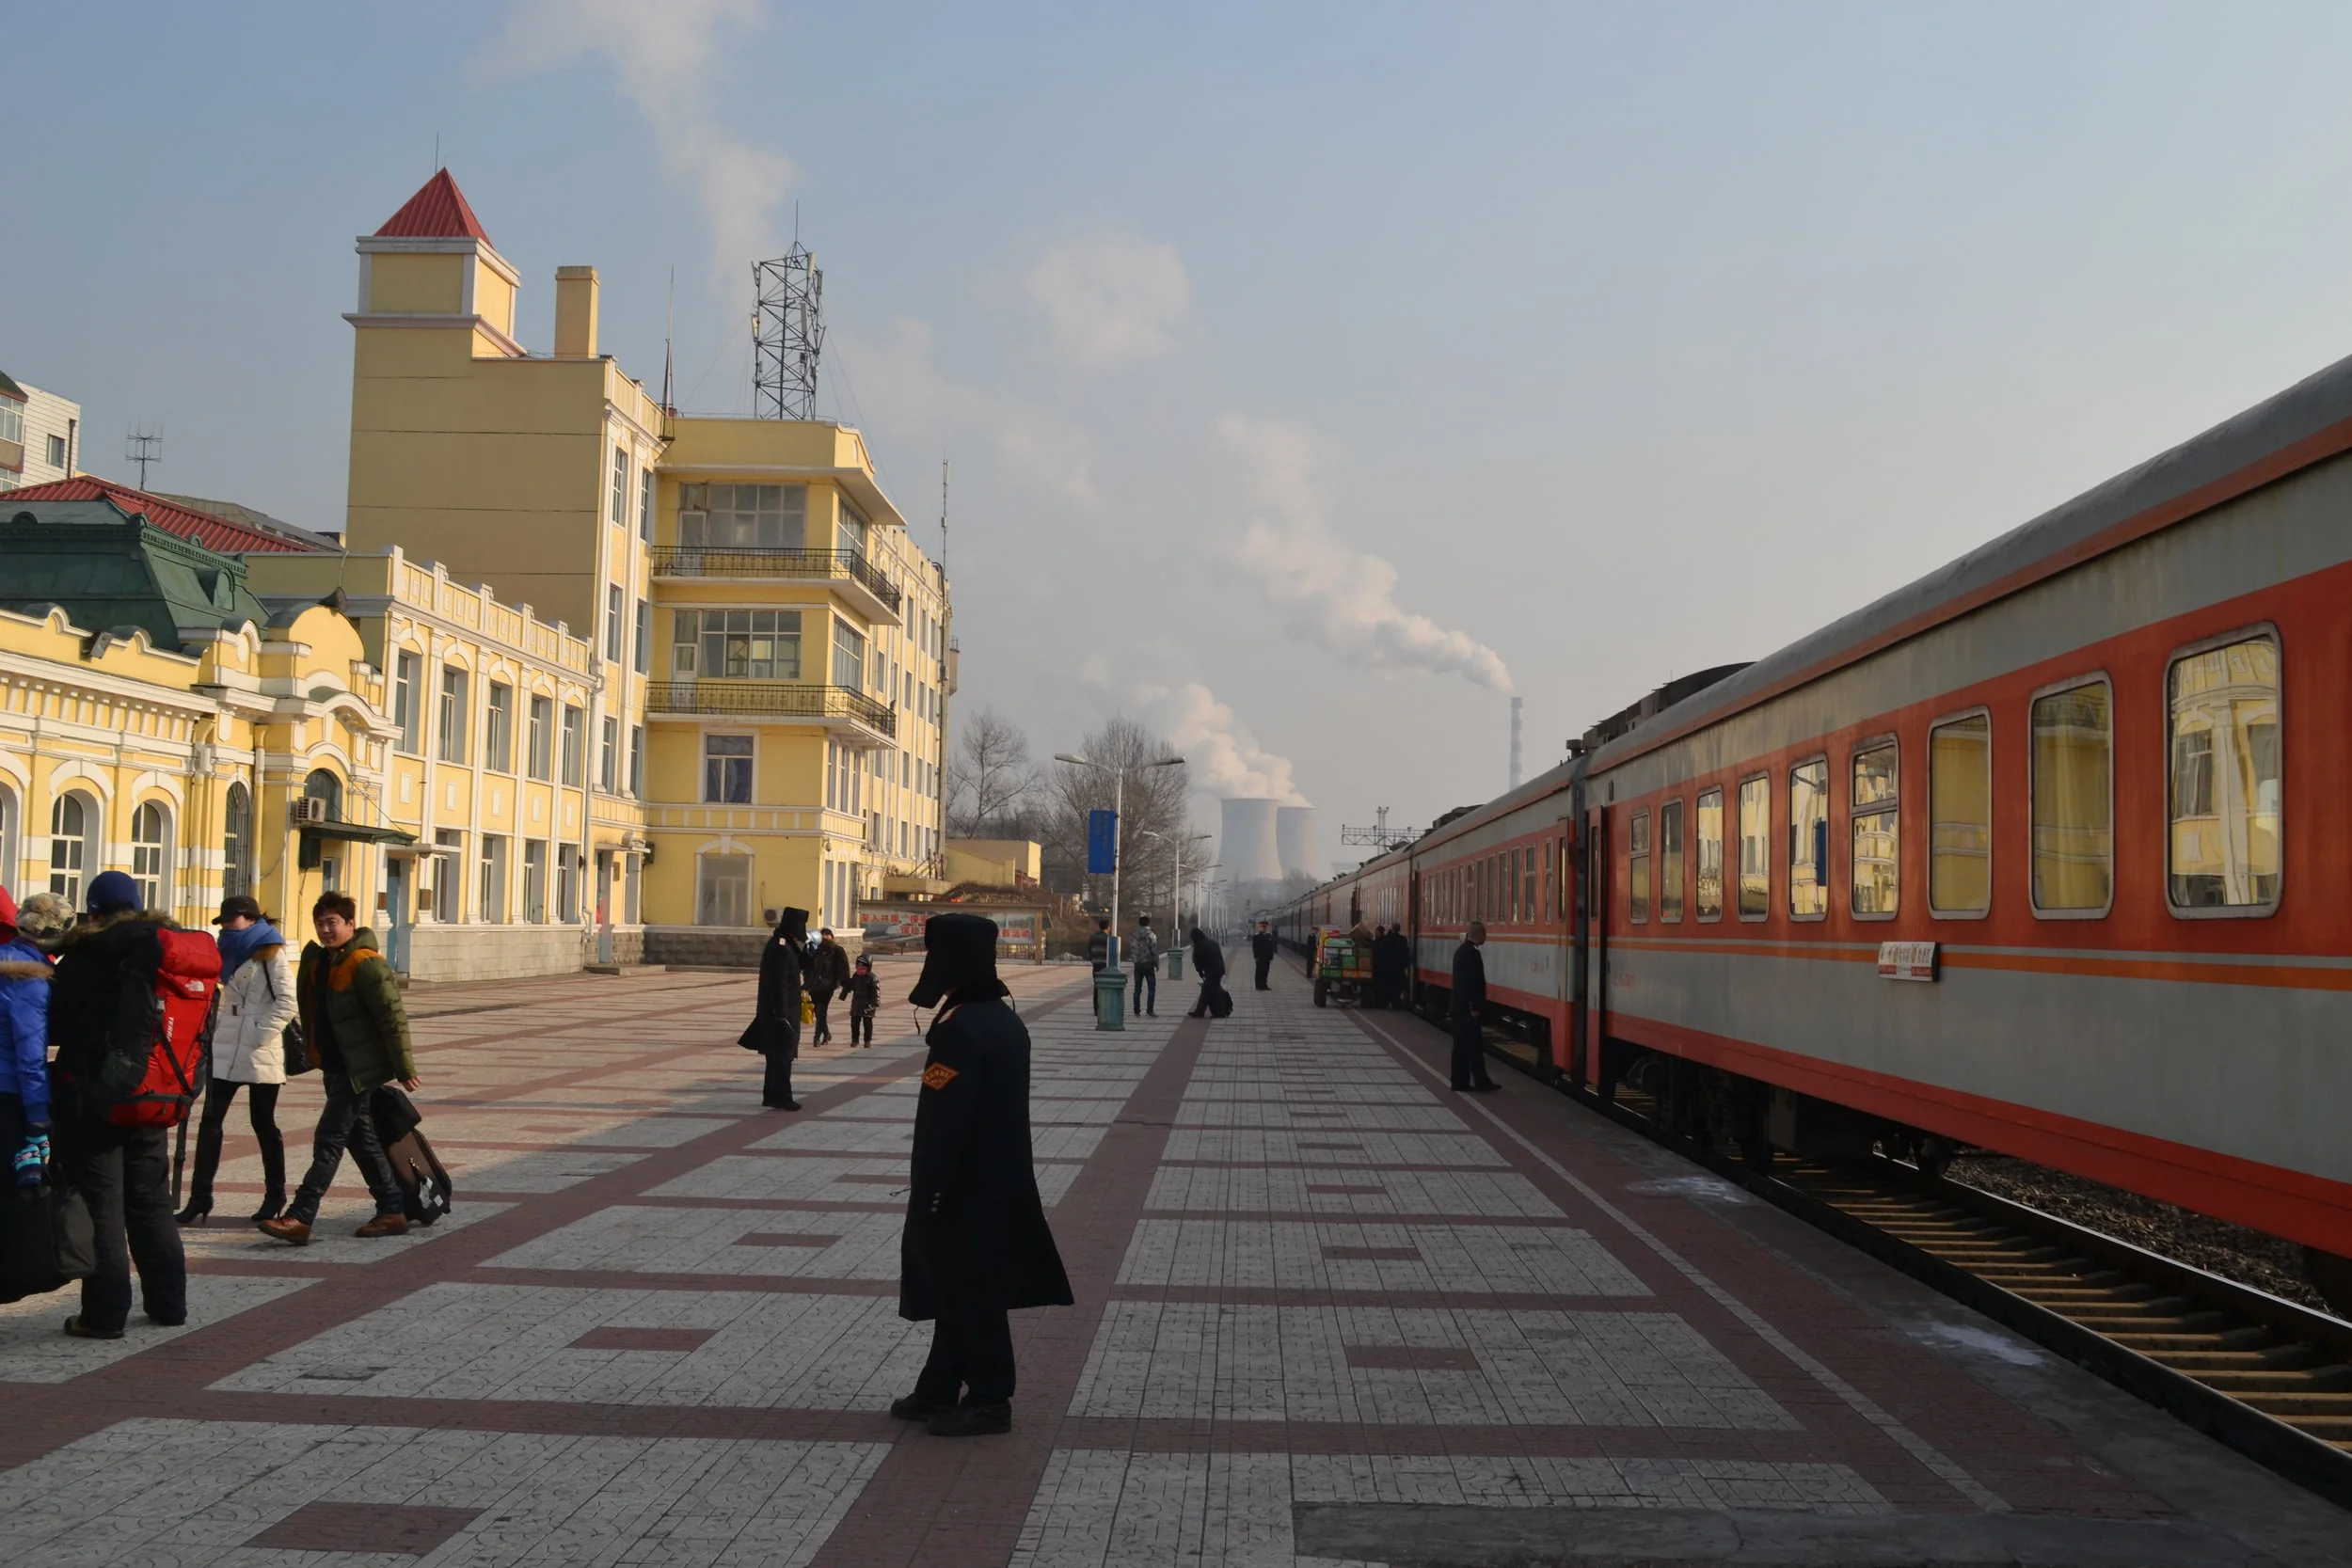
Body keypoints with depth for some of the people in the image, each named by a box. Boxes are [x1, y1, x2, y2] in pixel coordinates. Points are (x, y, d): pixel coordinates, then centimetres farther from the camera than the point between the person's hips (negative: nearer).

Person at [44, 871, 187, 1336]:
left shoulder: (82, 958, -11)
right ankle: (168, 1302, 19)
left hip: (90, 1100, -5)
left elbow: (55, 1027, -10)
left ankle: (105, 1312, 0)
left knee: (100, 1204, 0)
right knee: (152, 1201, 14)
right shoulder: (164, 952, 3)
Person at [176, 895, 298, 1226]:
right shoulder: (231, 952, 16)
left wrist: (260, 1035, -17)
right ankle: (200, 1198, 1)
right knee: (210, 1121, -1)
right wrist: (213, 1026, 10)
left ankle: (275, 1196, 16)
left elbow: (286, 1002, -13)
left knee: (263, 1124, 4)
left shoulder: (271, 954, -6)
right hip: (225, 1051, 7)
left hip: (260, 1055, -6)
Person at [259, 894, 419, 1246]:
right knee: (361, 1140, 13)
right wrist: (319, 1061, 21)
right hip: (336, 1068, 10)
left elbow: (393, 1015, -17)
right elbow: (313, 1014, 21)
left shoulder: (365, 963, -15)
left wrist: (404, 1067, -16)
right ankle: (392, 1212, 20)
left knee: (329, 1140, -10)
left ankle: (300, 1219, -10)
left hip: (358, 1070, -9)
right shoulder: (320, 960, 13)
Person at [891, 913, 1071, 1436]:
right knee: (963, 1290, 17)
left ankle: (989, 1400, 11)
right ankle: (939, 1389, 27)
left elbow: (944, 1121, -24)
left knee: (968, 1295, 2)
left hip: (965, 1190, -9)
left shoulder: (960, 1029, -23)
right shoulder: (1006, 1020, 8)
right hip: (1002, 1182, 9)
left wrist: (928, 1191, -18)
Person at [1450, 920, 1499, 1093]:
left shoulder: (1461, 950, 14)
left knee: (1461, 1045, 10)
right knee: (1474, 1046, -5)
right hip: (1468, 1007, -10)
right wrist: (1475, 1007, -19)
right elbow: (1473, 982, -22)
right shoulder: (1472, 953, -18)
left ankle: (1460, 1081, 13)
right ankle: (1481, 1082, -2)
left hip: (1459, 1006, 10)